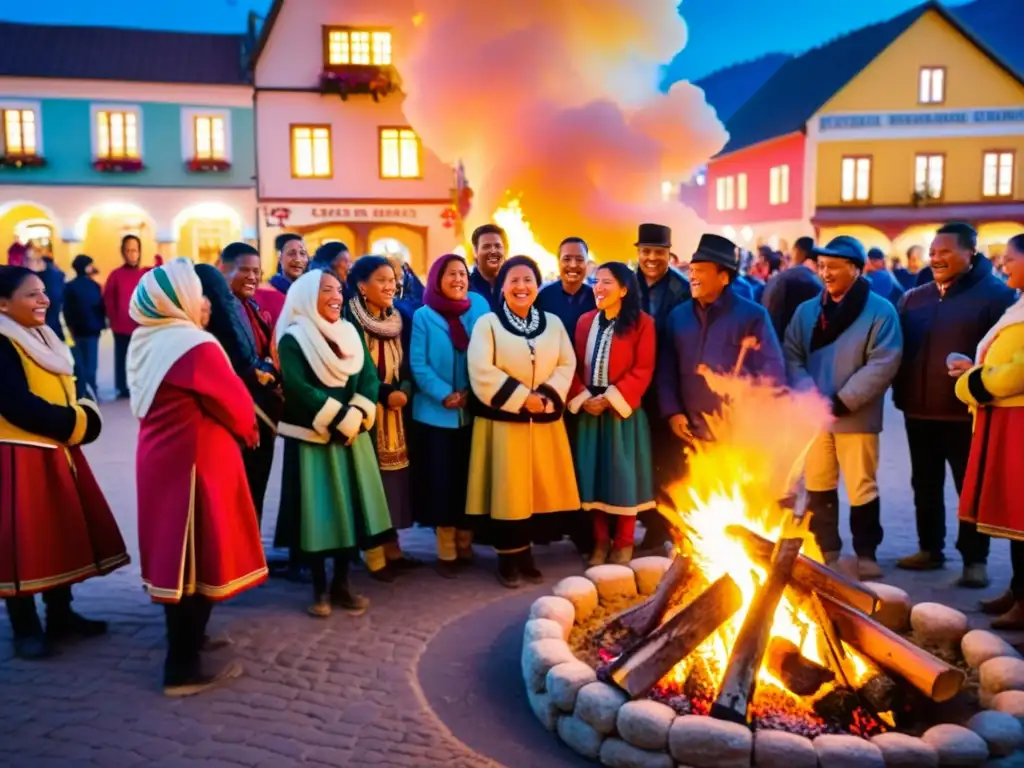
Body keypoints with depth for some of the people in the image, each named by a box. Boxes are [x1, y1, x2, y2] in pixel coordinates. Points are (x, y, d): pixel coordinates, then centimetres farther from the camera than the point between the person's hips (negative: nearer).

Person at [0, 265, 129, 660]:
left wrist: (81, 419, -3)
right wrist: (77, 423, -14)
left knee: (63, 535, 15)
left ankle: (61, 616, 28)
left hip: (55, 452, 9)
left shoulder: (42, 338, 12)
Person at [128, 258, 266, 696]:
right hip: (194, 460, -9)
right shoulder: (195, 346, -21)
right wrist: (248, 429, 9)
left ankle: (186, 638, 35)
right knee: (196, 559, 0)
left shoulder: (145, 342, 7)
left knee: (175, 553, 19)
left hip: (161, 455, 9)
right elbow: (234, 401, -14)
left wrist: (238, 428, 10)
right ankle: (183, 668, 8)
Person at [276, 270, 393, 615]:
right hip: (311, 437, -5)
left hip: (352, 435, 5)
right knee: (317, 511, 0)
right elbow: (297, 389, -19)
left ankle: (341, 583, 21)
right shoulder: (292, 339, -7)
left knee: (351, 507, 8)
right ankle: (320, 588, 13)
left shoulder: (351, 334, 10)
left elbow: (370, 378, 1)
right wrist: (340, 418, -18)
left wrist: (356, 416, -15)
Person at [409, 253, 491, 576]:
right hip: (436, 413, -2)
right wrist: (444, 395, -17)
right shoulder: (423, 316, 0)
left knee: (469, 481, 8)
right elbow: (418, 364, -7)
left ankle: (465, 546, 22)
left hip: (473, 412, 2)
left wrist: (473, 393, -10)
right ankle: (446, 552, 13)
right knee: (442, 482, 1)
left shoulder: (479, 308, 5)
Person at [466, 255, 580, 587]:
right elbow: (482, 373, -13)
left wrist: (546, 397, -13)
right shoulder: (487, 323, -4)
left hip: (545, 420, 4)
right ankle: (507, 559, 12)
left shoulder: (552, 323, 9)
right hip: (503, 420, -4)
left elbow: (566, 365, 4)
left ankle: (525, 554, 21)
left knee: (537, 488, 8)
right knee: (508, 490, 0)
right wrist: (521, 398, -16)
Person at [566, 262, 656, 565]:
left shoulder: (642, 323, -5)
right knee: (594, 472, 8)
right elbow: (576, 365, 8)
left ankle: (624, 542, 18)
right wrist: (582, 397, -8)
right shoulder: (585, 321, 9)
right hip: (589, 410, 4)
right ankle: (600, 541, 21)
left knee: (623, 475, 3)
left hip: (622, 410, -4)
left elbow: (643, 370, -11)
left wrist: (611, 398, -17)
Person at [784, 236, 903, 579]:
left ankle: (866, 553, 21)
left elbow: (883, 364, -12)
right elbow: (791, 357, 3)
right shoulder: (806, 311, 9)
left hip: (856, 417, -4)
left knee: (862, 488, 4)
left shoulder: (880, 310, -4)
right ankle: (826, 549, 28)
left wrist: (841, 402, -17)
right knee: (817, 486, 13)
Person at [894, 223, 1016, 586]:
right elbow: (899, 350, 16)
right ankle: (930, 549, 28)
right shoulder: (913, 298, 12)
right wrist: (900, 393, 6)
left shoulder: (994, 294, -5)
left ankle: (974, 559, 14)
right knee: (925, 485, 14)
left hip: (967, 413, -6)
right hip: (920, 411, 6)